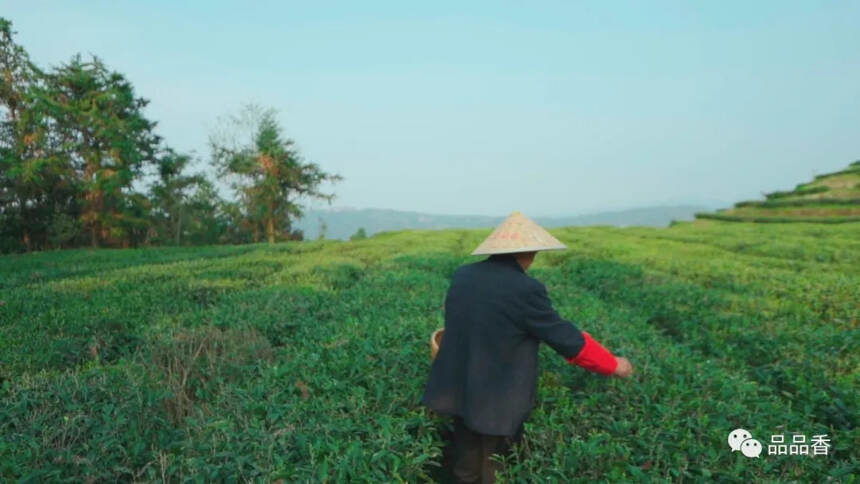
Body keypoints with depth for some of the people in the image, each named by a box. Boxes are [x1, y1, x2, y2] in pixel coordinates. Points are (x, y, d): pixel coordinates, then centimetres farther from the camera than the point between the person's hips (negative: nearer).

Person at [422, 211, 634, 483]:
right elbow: (567, 339, -13)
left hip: (460, 394, 6)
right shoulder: (525, 289, -20)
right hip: (497, 403, -6)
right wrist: (613, 365, 2)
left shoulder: (461, 276, -1)